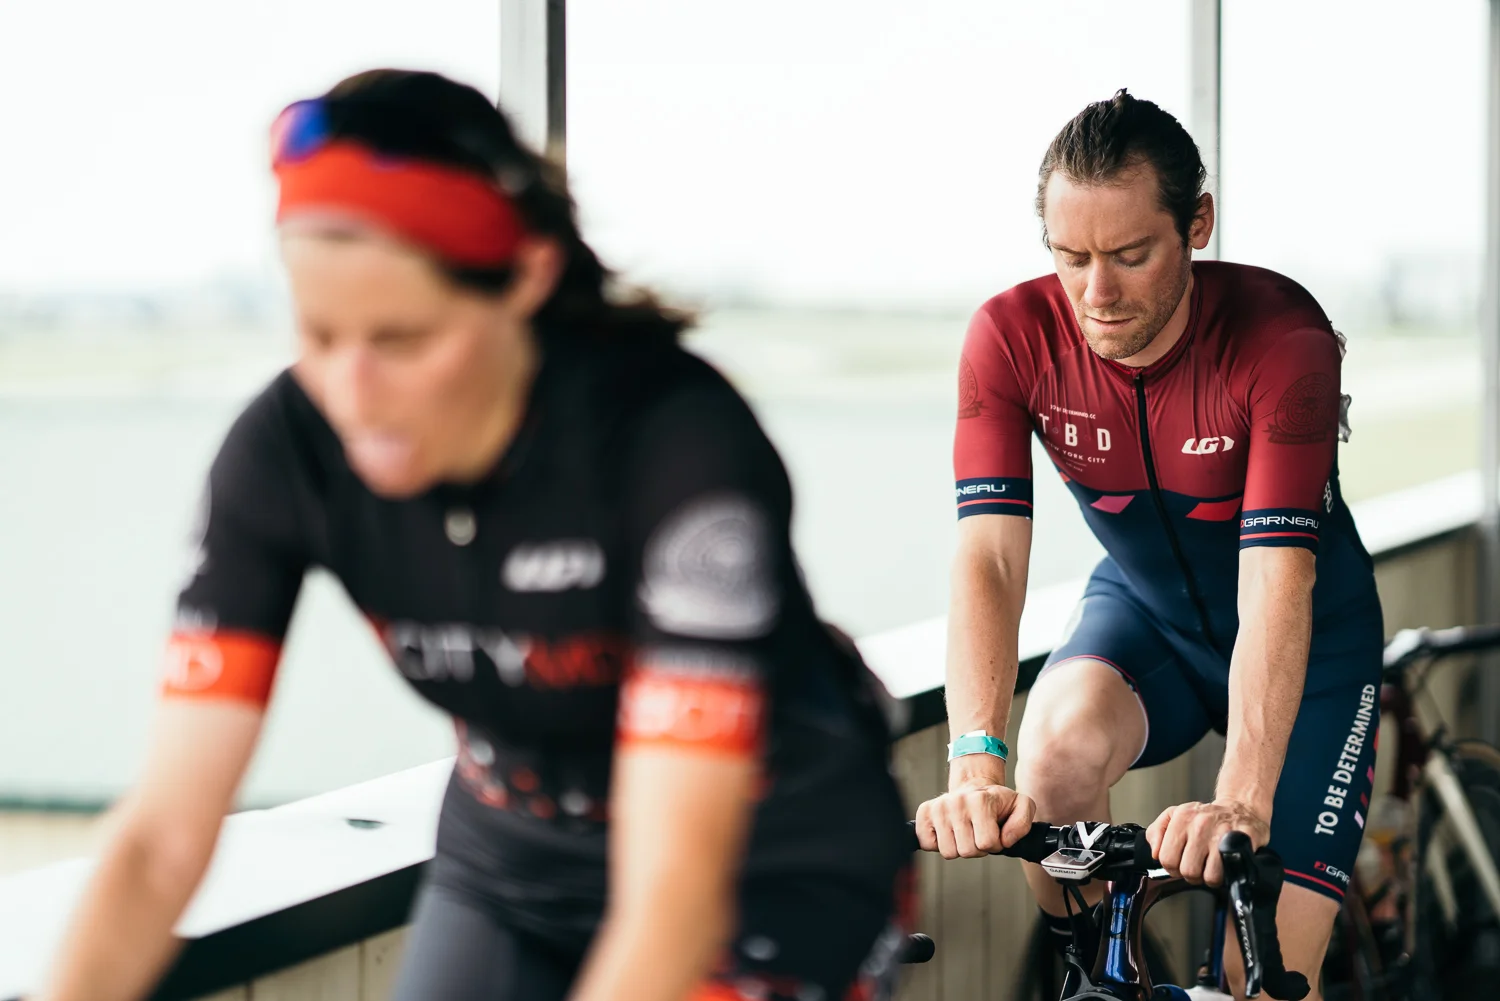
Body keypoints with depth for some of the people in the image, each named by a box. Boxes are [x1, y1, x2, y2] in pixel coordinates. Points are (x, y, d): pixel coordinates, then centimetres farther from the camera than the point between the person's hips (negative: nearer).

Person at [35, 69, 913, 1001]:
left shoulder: (678, 441, -33)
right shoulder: (286, 452, -20)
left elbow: (672, 898, -38)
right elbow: (163, 837, -21)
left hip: (777, 857, -4)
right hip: (512, 847, 4)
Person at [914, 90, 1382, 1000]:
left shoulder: (1282, 338, -30)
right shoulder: (1012, 337, -22)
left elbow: (1278, 583, -40)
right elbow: (989, 557, -29)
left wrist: (1242, 800, -53)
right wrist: (978, 763, -45)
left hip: (1313, 633, -2)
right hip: (1144, 609, 2)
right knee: (1060, 747, -32)